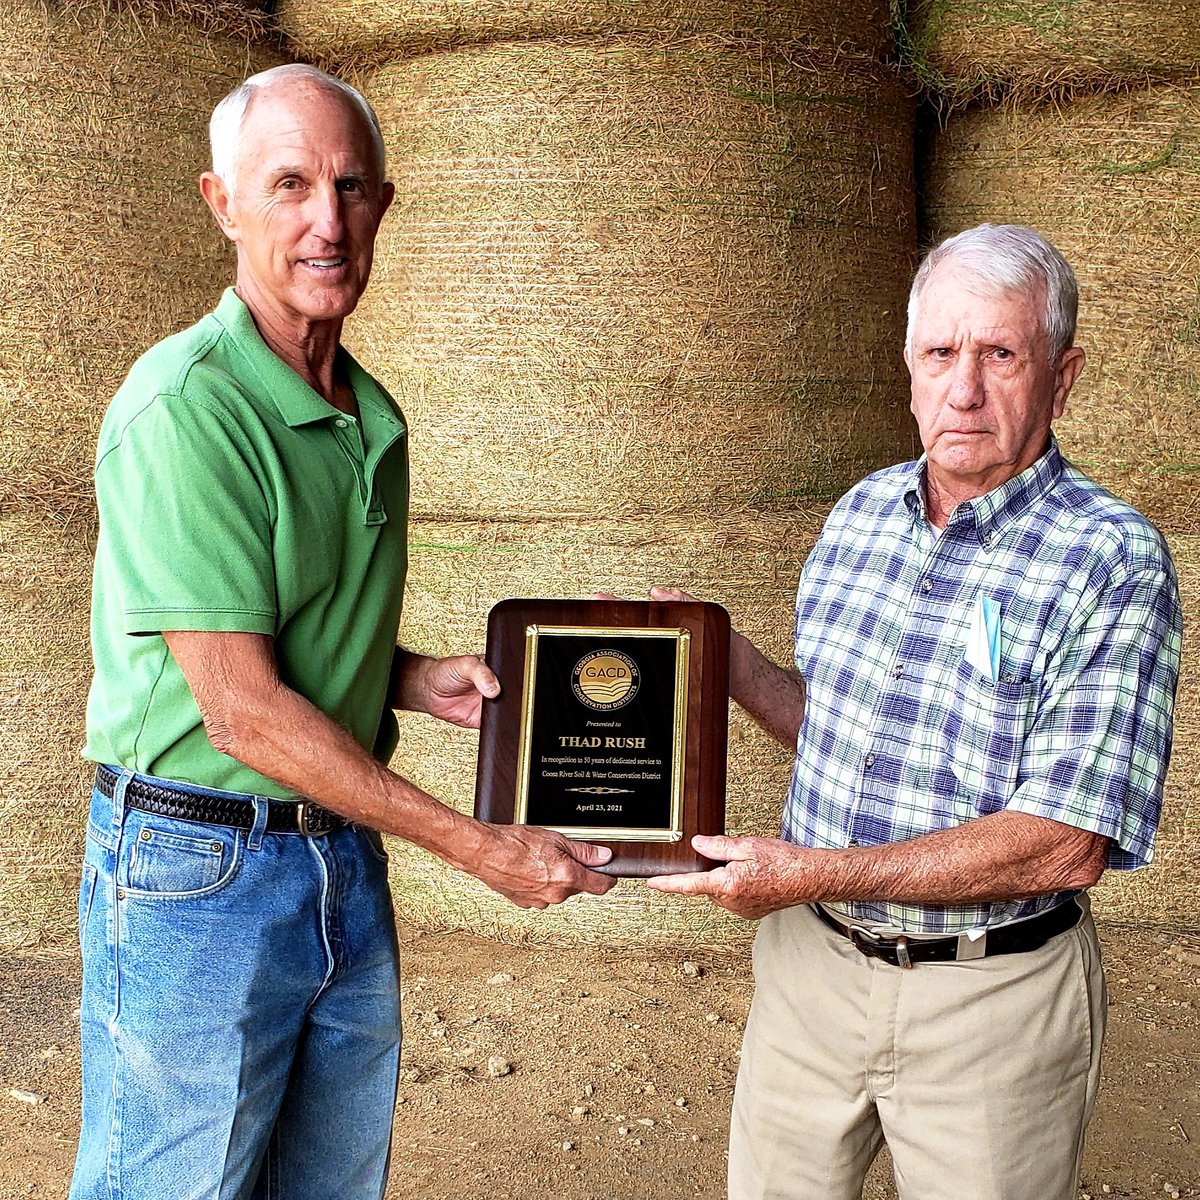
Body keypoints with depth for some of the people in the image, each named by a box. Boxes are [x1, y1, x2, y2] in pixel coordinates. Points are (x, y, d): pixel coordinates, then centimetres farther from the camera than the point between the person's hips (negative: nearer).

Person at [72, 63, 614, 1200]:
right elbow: (243, 710, -21)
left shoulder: (373, 416, 8)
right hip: (198, 869, -7)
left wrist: (414, 677, -2)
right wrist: (476, 846, -17)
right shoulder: (183, 408, -18)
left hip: (346, 865, 8)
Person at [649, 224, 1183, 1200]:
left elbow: (1066, 847, -23)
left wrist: (811, 873, -23)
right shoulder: (863, 512, 3)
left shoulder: (1115, 562, -17)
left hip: (991, 998, -5)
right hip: (809, 959, 5)